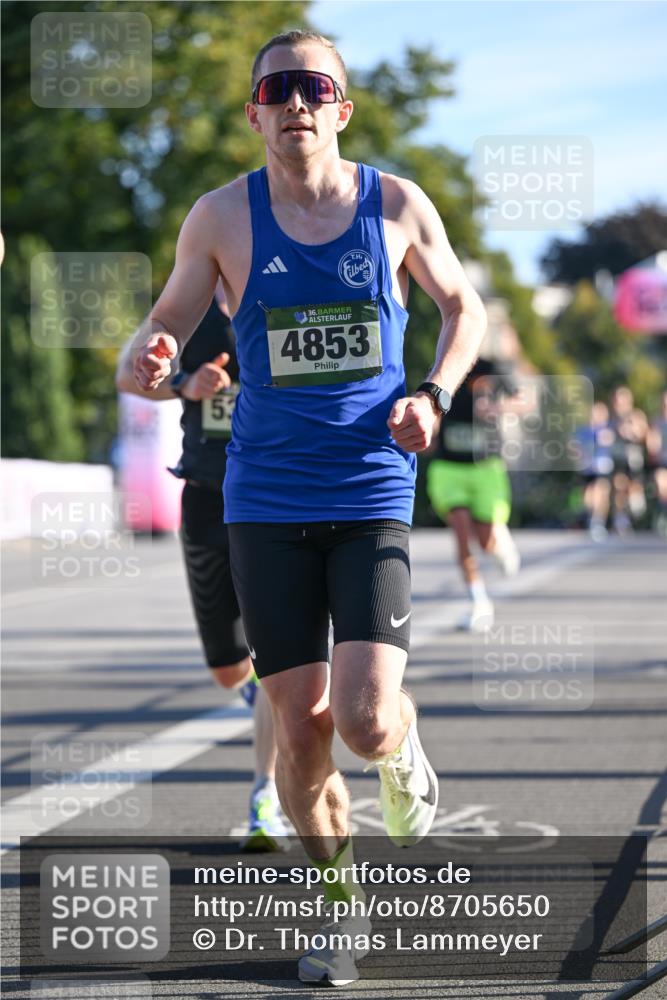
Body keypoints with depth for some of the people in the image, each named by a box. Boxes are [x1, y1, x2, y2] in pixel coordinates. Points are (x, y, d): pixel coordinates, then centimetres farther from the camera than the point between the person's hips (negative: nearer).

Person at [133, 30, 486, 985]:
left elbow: (463, 306, 16)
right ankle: (343, 906, 24)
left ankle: (406, 758, 23)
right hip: (267, 503, 1)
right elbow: (167, 325, 6)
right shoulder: (223, 217, -1)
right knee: (301, 727, 1)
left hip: (373, 500, -1)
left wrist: (433, 396, -2)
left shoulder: (398, 206, 1)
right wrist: (151, 360, -18)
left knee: (365, 720, -15)